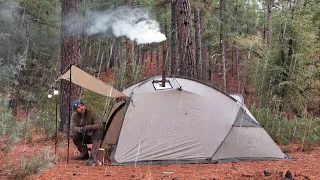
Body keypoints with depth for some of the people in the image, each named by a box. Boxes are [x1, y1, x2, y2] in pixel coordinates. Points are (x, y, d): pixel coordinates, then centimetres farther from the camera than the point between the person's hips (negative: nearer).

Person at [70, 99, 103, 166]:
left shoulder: (91, 113, -19)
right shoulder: (75, 116, -10)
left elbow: (100, 124, -27)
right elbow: (73, 128, -19)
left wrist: (89, 127, -44)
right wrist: (80, 129, -41)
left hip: (93, 137, -2)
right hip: (83, 137, 3)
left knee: (98, 131, -36)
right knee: (74, 135, -27)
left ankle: (93, 158, -41)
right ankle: (84, 153, -6)